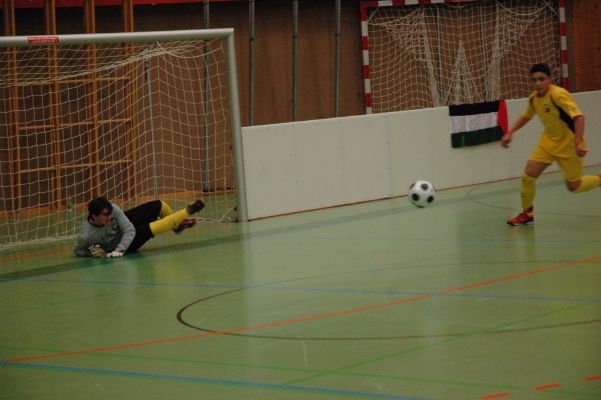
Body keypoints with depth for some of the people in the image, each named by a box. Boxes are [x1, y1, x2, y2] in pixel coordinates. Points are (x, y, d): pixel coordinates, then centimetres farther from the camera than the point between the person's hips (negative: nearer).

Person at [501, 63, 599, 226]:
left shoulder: (558, 95, -24)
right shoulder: (534, 98, -2)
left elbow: (579, 116, -32)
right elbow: (525, 117, 19)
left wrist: (578, 143, -41)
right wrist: (510, 133, 9)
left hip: (569, 144, -6)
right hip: (549, 142, 6)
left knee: (574, 186, 2)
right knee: (528, 176, -5)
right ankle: (527, 214, 13)